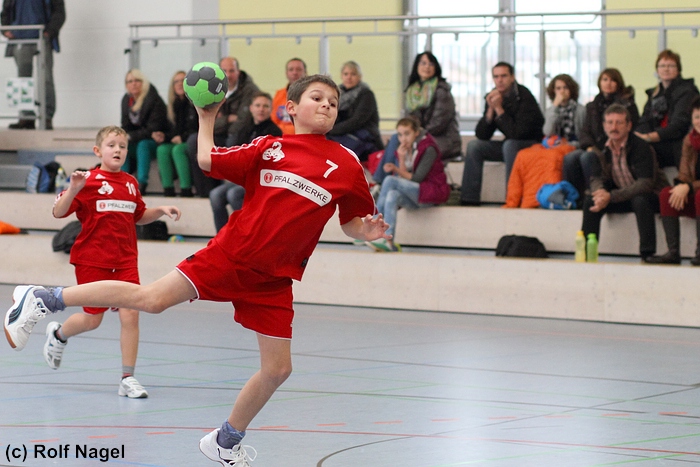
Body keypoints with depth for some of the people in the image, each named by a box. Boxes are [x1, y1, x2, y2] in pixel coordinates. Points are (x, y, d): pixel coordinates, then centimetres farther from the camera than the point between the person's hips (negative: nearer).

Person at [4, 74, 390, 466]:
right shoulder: (270, 147, 2)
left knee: (278, 369, 1)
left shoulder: (346, 163, 2)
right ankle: (43, 300, 2)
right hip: (231, 254, -2)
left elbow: (353, 222, 10)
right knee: (151, 298, -11)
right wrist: (206, 119, 12)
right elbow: (208, 160, 10)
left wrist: (367, 231, -10)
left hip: (274, 279, 2)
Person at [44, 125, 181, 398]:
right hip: (92, 260, -4)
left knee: (130, 314, -9)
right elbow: (58, 212, -13)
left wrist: (161, 210, 6)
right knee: (93, 320, 5)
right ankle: (58, 334, 38)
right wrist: (73, 189, -29)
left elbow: (139, 217, 24)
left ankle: (127, 379, -2)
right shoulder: (89, 181, -8)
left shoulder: (131, 183, 9)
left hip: (125, 262, 4)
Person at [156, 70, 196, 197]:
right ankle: (168, 189, -28)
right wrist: (164, 137, -2)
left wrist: (183, 138, -17)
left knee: (178, 150, -34)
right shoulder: (173, 105, 16)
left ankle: (186, 190, -36)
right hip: (177, 142, 6)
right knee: (162, 149, -23)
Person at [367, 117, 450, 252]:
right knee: (392, 195, -30)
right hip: (414, 196, 6)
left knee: (390, 180, -25)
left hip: (432, 192, -6)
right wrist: (402, 159, -13)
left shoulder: (428, 149, -11)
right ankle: (388, 241, -40)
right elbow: (404, 178, 2)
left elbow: (417, 178, -15)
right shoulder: (405, 149, 11)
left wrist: (397, 170, -10)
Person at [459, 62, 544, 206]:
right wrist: (490, 109, -18)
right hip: (511, 143, 7)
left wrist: (499, 109, -26)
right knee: (474, 145, -10)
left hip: (533, 144, -7)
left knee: (509, 145, -35)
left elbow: (516, 133, -29)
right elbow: (481, 135, -5)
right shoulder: (493, 97, -1)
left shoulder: (524, 96, -20)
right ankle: (469, 198, -14)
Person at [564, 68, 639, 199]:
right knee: (570, 158, -25)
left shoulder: (626, 104, 5)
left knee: (586, 158, -33)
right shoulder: (592, 106, 21)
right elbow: (585, 131, 15)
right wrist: (589, 146, -7)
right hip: (595, 148, 5)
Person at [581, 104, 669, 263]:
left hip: (651, 197, -6)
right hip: (623, 196, 6)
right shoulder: (603, 148, -3)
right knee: (591, 201, -12)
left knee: (640, 201, -38)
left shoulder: (641, 147, -23)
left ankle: (647, 255, -34)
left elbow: (645, 184, -30)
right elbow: (597, 178, 3)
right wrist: (600, 192, -23)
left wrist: (611, 197, -35)